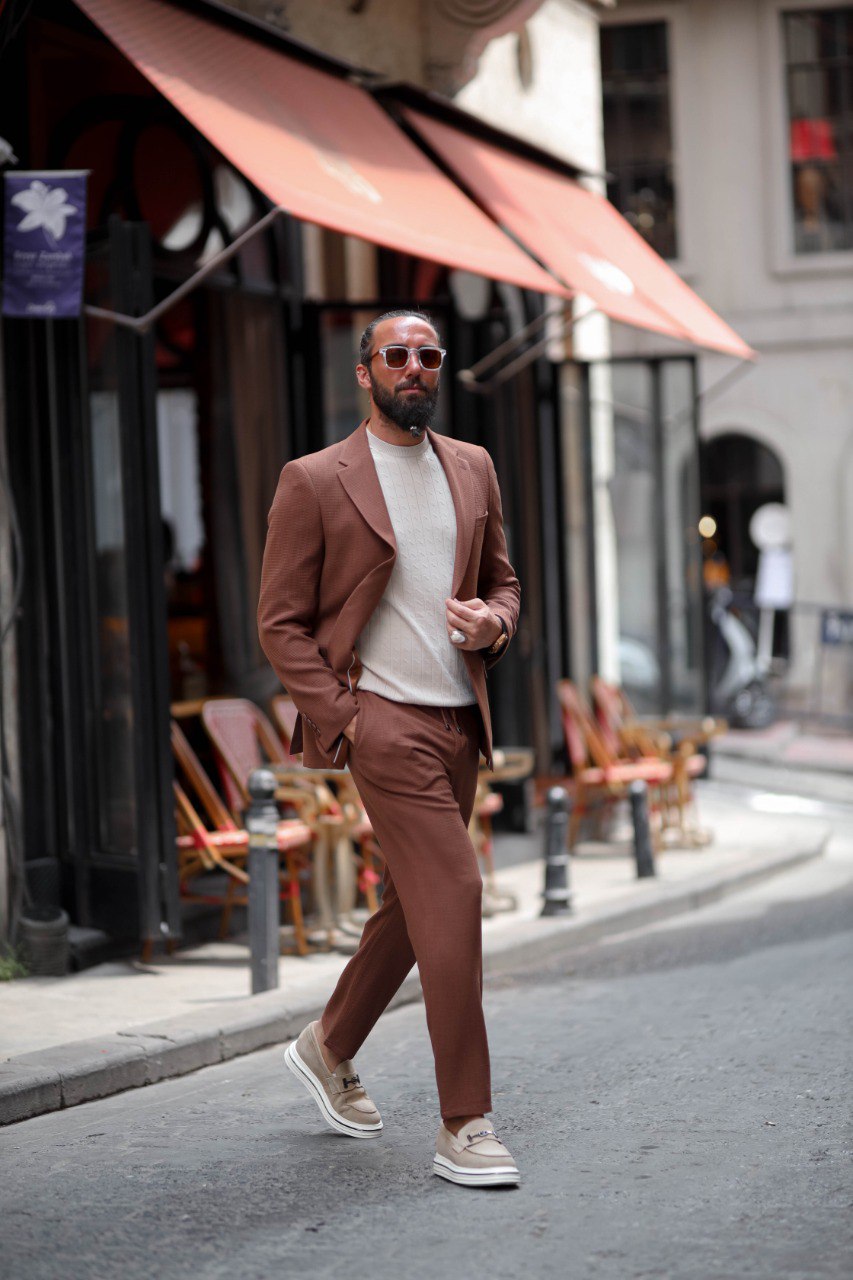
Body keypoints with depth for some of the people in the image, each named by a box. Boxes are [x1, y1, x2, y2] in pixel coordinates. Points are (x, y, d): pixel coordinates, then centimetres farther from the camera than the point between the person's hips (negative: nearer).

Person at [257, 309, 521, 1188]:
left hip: (458, 721, 7)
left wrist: (494, 622, -3)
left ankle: (329, 1048, 37)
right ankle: (464, 1128, -11)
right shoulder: (314, 482, -4)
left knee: (416, 904, 15)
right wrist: (344, 718, -12)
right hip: (382, 718, -7)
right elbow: (281, 624, -3)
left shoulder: (473, 469, 13)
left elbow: (504, 580, 22)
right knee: (452, 892, -15)